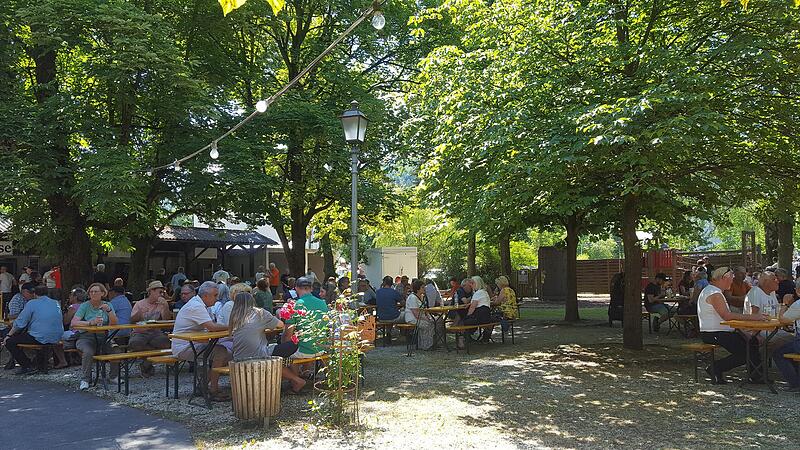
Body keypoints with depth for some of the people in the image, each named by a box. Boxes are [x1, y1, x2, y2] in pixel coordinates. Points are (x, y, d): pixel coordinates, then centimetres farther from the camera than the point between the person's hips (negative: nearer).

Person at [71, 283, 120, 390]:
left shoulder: (107, 305, 7)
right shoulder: (84, 306, -1)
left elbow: (114, 323, -3)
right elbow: (73, 323, -15)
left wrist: (108, 311, -20)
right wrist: (90, 323, -30)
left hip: (103, 338, 2)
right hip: (86, 337, -2)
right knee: (88, 352, -33)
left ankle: (114, 377, -2)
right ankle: (85, 379, -14)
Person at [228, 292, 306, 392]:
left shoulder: (234, 317, 11)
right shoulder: (260, 313, 2)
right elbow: (280, 324, 10)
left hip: (238, 358, 6)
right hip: (258, 355, -6)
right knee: (293, 345, 8)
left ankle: (296, 380, 26)